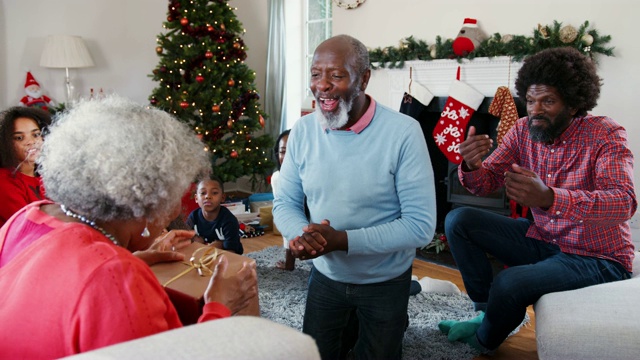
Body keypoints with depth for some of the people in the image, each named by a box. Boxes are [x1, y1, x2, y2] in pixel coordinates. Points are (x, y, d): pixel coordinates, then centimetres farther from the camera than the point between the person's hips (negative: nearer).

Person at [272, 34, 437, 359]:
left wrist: (343, 240, -30)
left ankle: (392, 326, 43)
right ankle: (348, 328, 42)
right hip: (326, 275, 4)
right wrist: (300, 236, -24)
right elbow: (285, 203, -2)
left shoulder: (403, 132, -22)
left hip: (385, 281, -3)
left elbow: (421, 226, -22)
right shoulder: (302, 131, -8)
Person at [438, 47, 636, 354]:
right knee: (458, 220, -6)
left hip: (598, 258, -6)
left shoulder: (606, 135, -19)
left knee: (509, 283, -30)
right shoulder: (523, 130, -3)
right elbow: (486, 182, -3)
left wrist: (549, 198, -49)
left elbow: (625, 203, -33)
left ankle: (485, 341, 7)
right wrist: (471, 166, -29)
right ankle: (489, 313, 6)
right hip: (542, 240, 6)